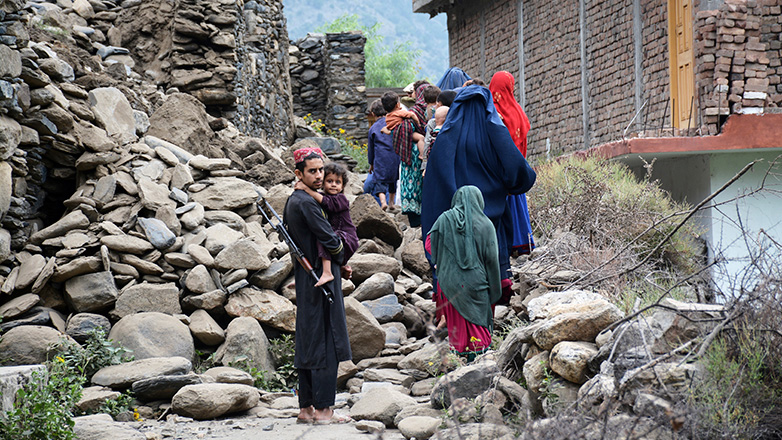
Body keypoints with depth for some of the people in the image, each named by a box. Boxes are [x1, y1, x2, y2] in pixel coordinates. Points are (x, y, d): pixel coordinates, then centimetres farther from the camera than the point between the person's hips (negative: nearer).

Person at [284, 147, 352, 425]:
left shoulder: (292, 201, 13)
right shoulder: (307, 203, -17)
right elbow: (330, 240, -18)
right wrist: (340, 254, 1)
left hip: (304, 279, 10)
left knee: (308, 344, 12)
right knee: (325, 342, -6)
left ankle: (306, 408, 16)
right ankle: (323, 410, -5)